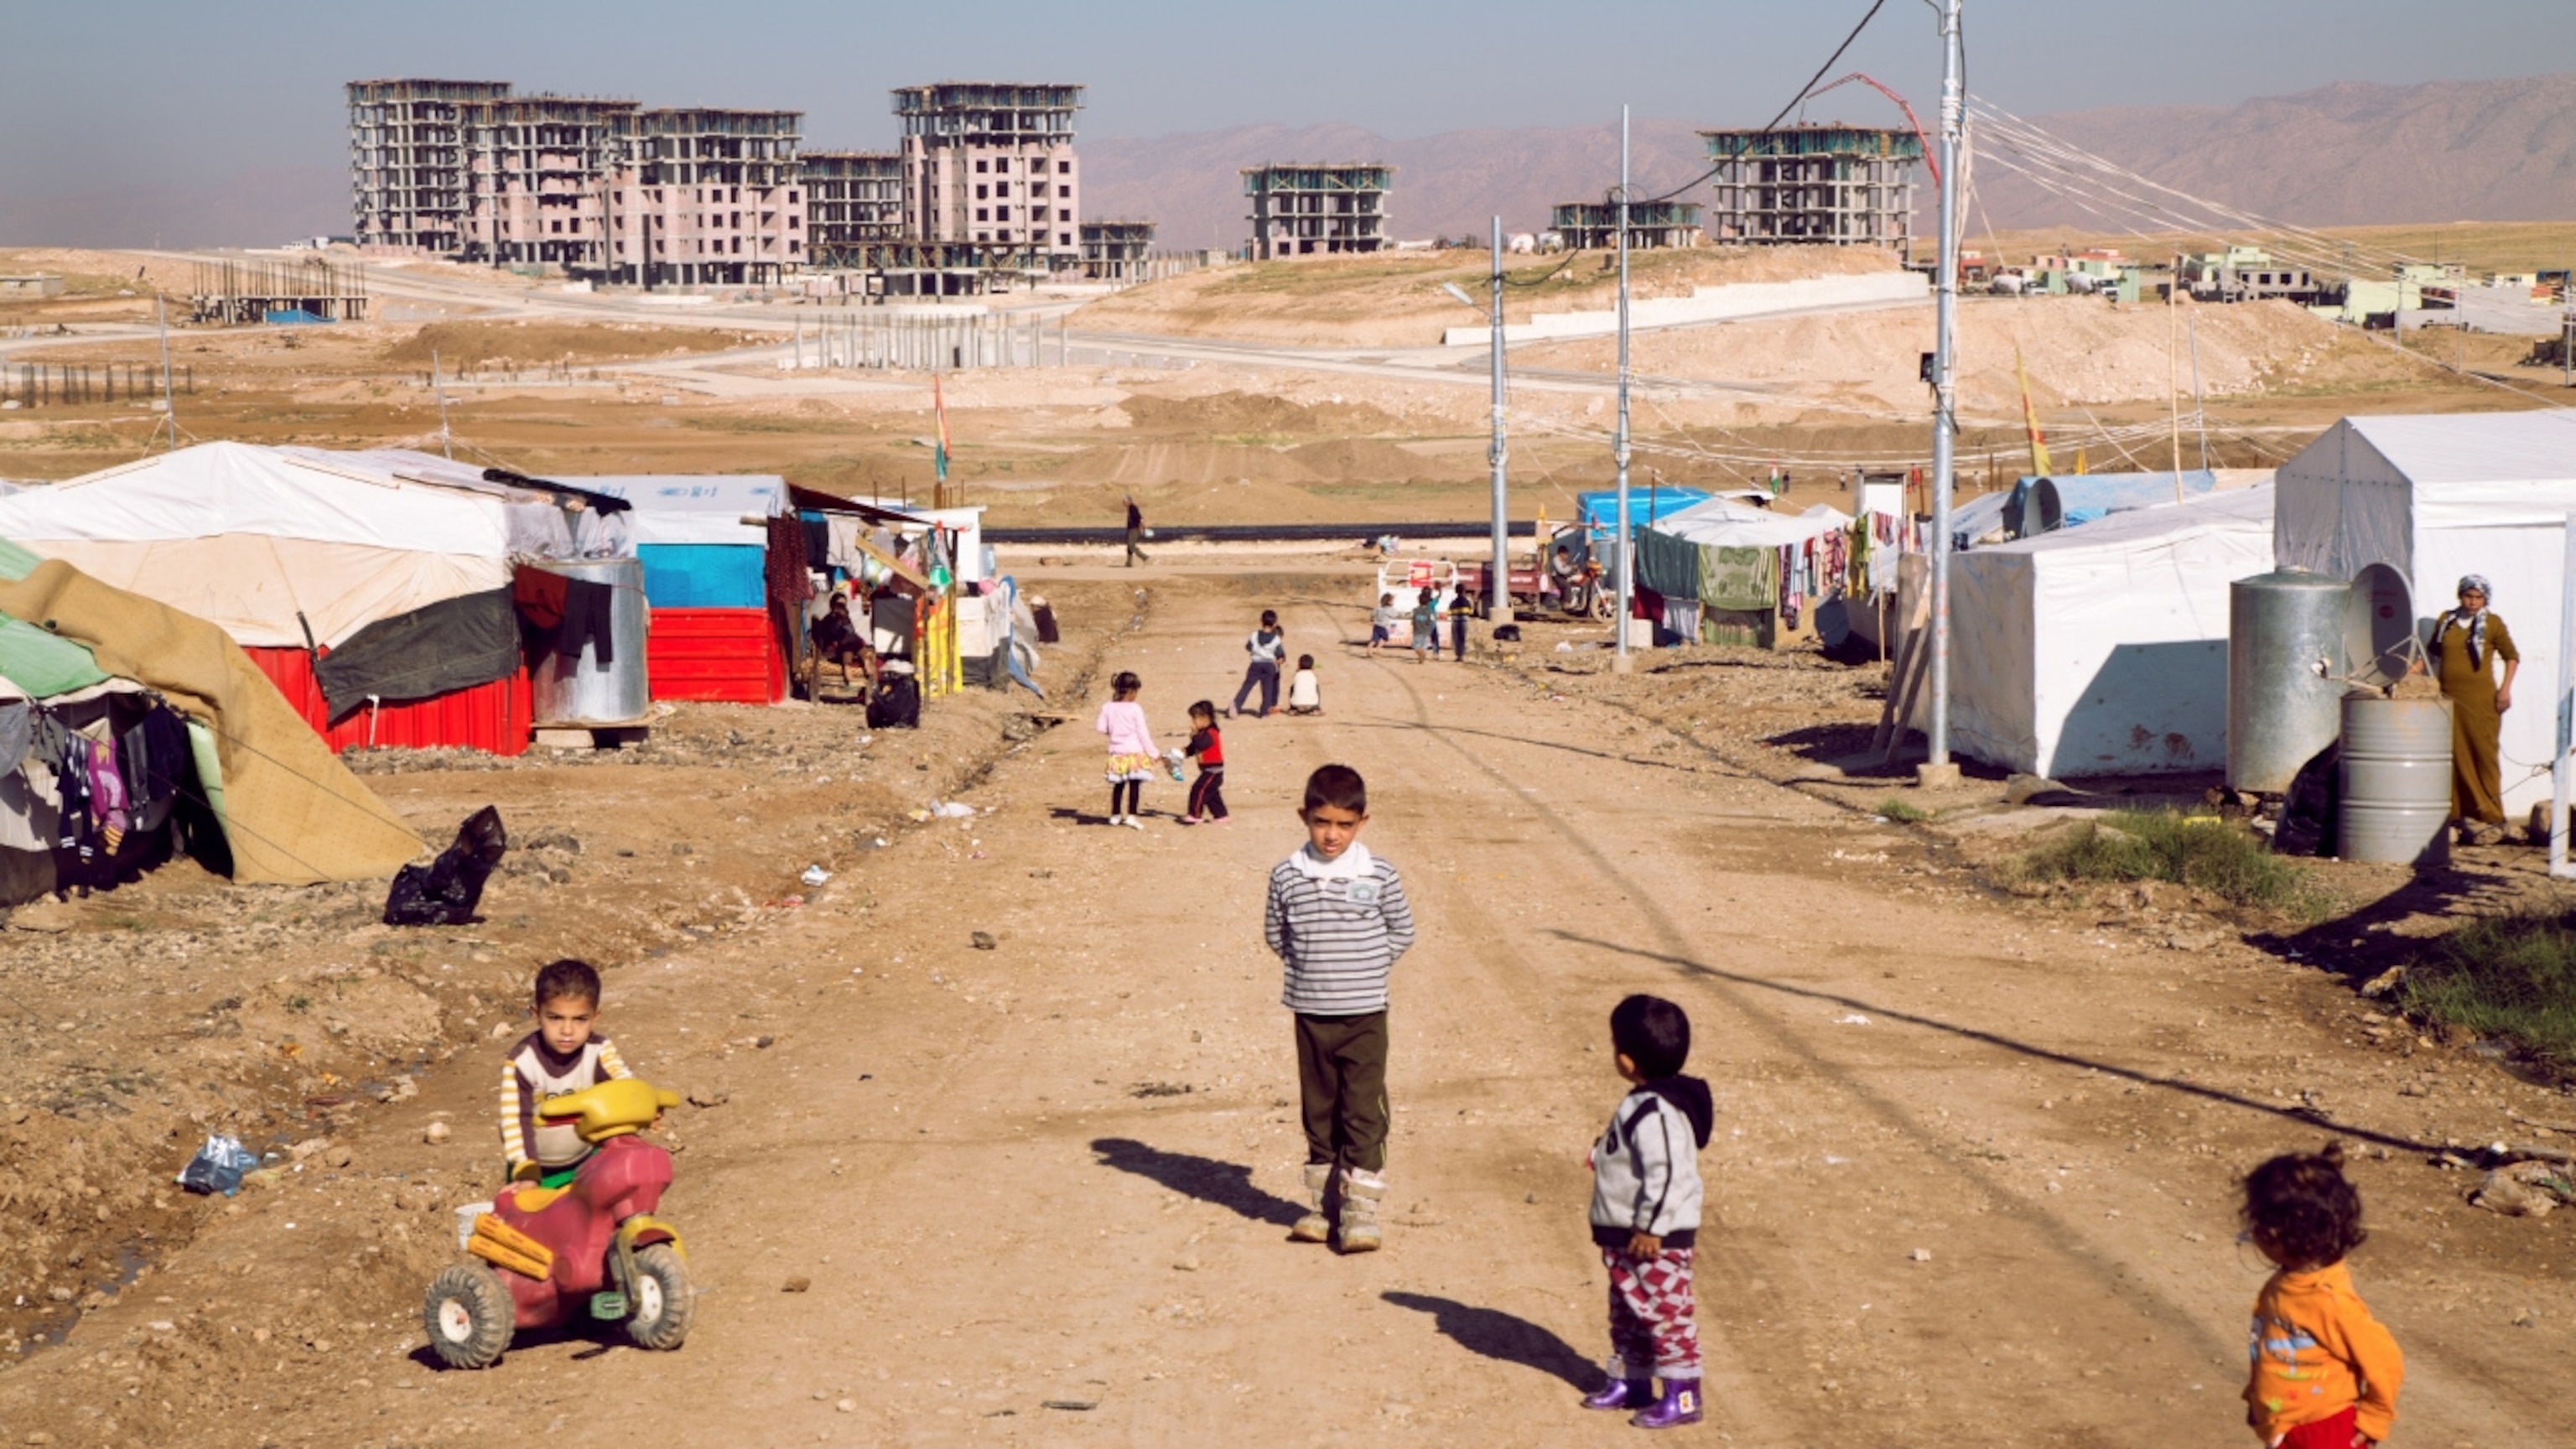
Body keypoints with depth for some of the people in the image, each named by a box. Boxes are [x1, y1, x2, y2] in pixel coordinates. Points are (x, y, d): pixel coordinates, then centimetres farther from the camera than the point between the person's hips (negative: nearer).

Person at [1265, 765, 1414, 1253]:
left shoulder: (1379, 876, -4)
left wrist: (1369, 967, 1)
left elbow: (1402, 932, 7)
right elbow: (1275, 933, 11)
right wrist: (1305, 966, 3)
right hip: (1310, 1013, 2)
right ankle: (1323, 1204, 21)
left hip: (1364, 1014, -2)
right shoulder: (1287, 877, -1)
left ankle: (1361, 1210, 1)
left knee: (1363, 1113, -4)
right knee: (1319, 1112, 11)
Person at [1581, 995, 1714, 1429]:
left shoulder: (1653, 1112, -25)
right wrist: (1604, 1154, 20)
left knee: (1665, 1311, -4)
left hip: (1657, 1239, -11)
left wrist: (1650, 1228, -24)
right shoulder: (1642, 1103, 8)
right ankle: (1630, 1382, 32)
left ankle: (1682, 1395, 3)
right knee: (1627, 1311, 20)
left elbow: (1665, 1173, -28)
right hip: (1627, 1235, 11)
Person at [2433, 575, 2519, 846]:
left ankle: (2490, 817, 1)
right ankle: (2459, 813, 9)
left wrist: (2505, 688, -3)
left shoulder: (2493, 624, 1)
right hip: (2449, 698, 3)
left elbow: (2512, 657, 6)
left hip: (2481, 701, -3)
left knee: (2485, 754, -3)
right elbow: (2434, 653, 21)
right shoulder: (2445, 622, 10)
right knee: (2455, 756, 3)